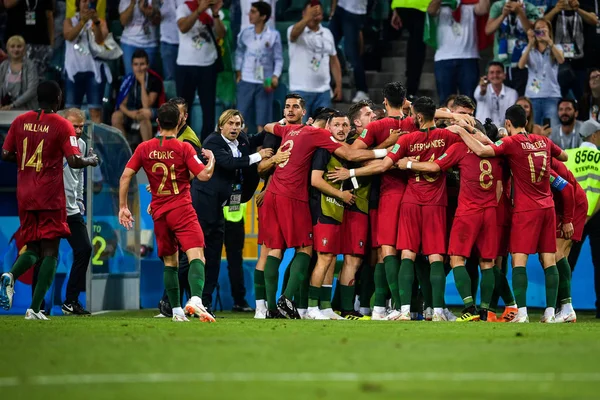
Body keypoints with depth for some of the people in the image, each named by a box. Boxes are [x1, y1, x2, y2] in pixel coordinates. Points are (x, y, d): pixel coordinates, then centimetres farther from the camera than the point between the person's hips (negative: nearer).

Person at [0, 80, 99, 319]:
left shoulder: (20, 121, 5)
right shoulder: (62, 125, -8)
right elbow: (74, 161, -13)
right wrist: (91, 161, 7)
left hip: (24, 195, 4)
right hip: (50, 196, -4)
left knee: (33, 248, 16)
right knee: (50, 252, 2)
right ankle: (35, 308, -9)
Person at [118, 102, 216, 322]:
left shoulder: (144, 148, 4)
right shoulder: (184, 148, -6)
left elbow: (126, 176, 2)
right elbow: (204, 175, -11)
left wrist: (123, 207, 8)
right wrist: (211, 159, 10)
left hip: (158, 212, 4)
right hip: (182, 209, -4)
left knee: (170, 261, 15)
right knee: (196, 256, -13)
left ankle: (176, 310, 15)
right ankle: (196, 299, -37)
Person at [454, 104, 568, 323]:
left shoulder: (512, 142, -8)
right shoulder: (543, 141, 8)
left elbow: (482, 151, -22)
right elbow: (564, 156, 27)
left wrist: (462, 132, -10)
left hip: (525, 209, -5)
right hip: (547, 206, 5)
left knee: (519, 259, -6)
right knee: (549, 259, 5)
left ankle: (522, 312, -15)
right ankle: (550, 311, 3)